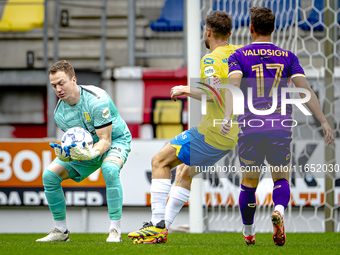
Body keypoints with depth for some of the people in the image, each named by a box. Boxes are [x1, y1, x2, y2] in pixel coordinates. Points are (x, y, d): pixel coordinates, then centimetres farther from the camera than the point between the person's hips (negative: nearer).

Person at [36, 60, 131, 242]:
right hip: (87, 146, 6)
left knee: (110, 169, -40)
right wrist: (65, 154, -30)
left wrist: (91, 153, -51)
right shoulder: (59, 112, -12)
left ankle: (115, 231, -34)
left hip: (115, 140, -6)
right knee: (50, 175, -9)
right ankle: (61, 231, 5)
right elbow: (73, 140, -5)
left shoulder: (96, 100, -31)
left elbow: (105, 140, -29)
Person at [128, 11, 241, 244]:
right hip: (232, 135, 9)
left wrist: (188, 90, -16)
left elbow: (214, 93, -30)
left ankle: (158, 226, -8)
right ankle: (162, 228, 22)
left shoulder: (211, 60, -16)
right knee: (185, 172, 22)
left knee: (160, 161, -2)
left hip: (213, 132, -9)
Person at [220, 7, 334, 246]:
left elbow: (234, 85, -13)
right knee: (281, 179, 10)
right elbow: (305, 89, 0)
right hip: (281, 127, 1)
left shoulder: (240, 56, 5)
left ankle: (248, 233, 23)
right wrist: (324, 121, -2)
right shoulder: (287, 56, 10)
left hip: (250, 128, -1)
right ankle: (279, 211, -21)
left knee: (249, 184, 14)